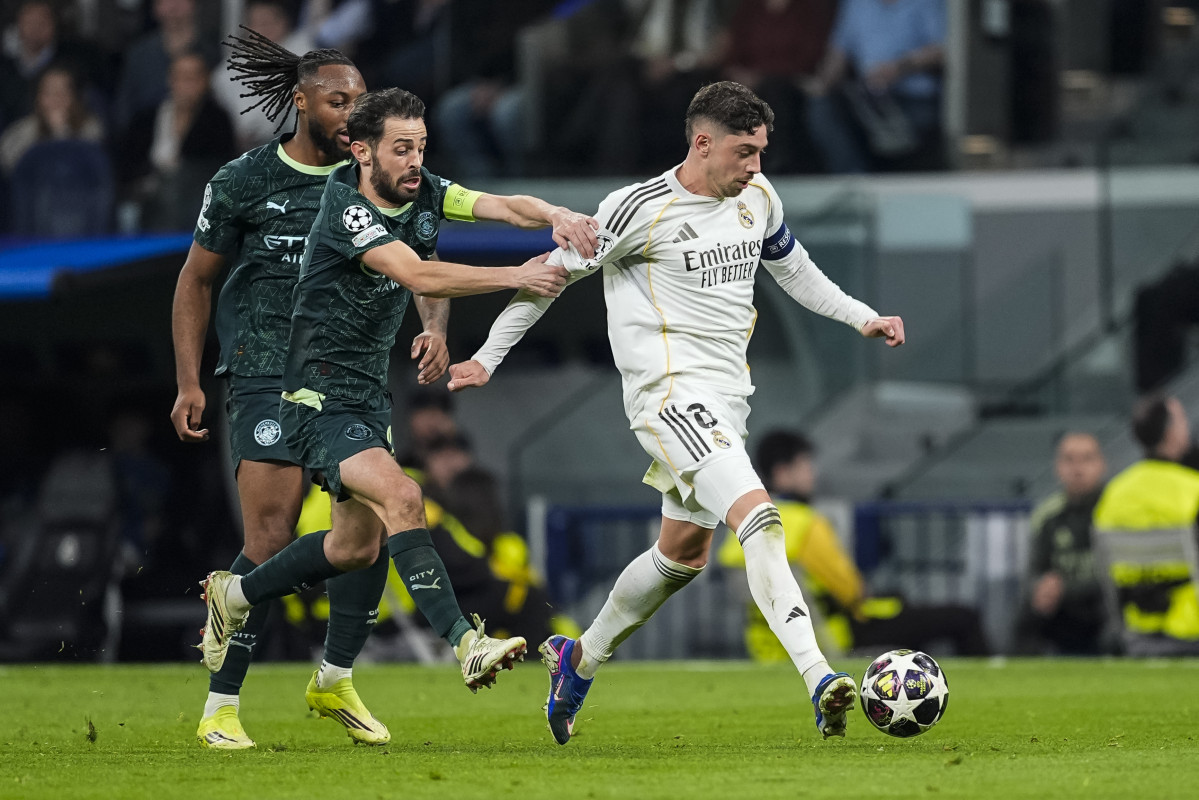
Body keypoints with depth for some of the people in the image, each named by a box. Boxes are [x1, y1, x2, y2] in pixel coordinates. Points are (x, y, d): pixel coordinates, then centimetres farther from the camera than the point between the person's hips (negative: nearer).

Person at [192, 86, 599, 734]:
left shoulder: (423, 194, 0)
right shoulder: (346, 211, -22)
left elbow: (506, 207, -10)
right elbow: (419, 277, -33)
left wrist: (556, 216, -32)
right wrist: (517, 277, -36)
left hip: (367, 396, 9)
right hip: (318, 400, -9)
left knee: (359, 545, 17)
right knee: (400, 497, -28)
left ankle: (233, 595, 38)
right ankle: (464, 644, -33)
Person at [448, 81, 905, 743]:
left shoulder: (758, 199, 8)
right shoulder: (643, 209, -13)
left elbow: (791, 267, 28)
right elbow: (554, 271, -3)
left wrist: (861, 316, 20)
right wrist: (489, 357, 1)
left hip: (724, 397, 9)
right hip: (669, 390, -9)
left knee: (685, 552, 18)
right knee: (759, 518, -25)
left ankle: (578, 661, 39)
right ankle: (818, 679, -36)